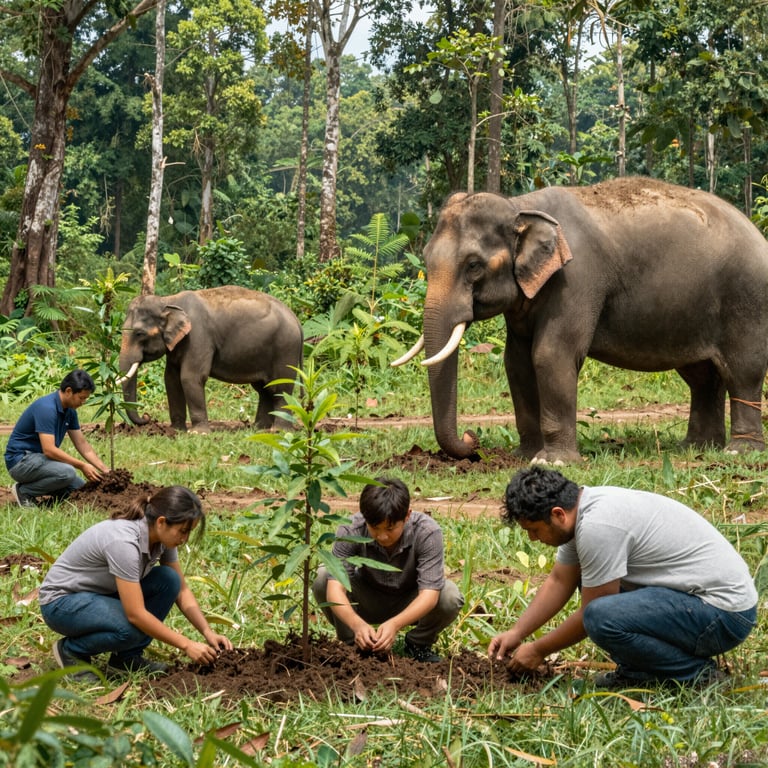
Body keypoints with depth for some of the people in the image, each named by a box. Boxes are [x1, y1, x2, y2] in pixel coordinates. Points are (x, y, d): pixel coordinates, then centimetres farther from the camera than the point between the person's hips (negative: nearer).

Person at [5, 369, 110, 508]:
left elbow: (82, 444, 11)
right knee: (67, 473, -31)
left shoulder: (69, 410, 4)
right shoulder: (46, 408, -25)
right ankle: (24, 491, -10)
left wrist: (104, 470, 1)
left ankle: (31, 485, 11)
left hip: (40, 458, 9)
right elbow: (49, 449, -29)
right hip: (21, 460, -9)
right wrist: (82, 466, -24)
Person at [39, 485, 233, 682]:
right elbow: (136, 615, -33)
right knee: (132, 628, -33)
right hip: (62, 602, -8)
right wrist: (186, 645, -28)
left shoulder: (161, 536, -9)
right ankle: (71, 649, -5)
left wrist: (208, 632, -10)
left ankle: (126, 657, -1)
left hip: (100, 594, 8)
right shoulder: (124, 541, -34)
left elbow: (181, 590, 3)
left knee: (168, 580, -12)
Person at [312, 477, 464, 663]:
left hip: (411, 605, 0)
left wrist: (395, 624, -52)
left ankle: (418, 643, 0)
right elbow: (335, 587, -35)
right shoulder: (351, 530, -28)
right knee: (322, 578, -27)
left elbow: (429, 593, -34)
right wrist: (357, 624, -55)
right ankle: (352, 644, -3)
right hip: (368, 602, 1)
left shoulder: (427, 532, -30)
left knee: (450, 598, -32)